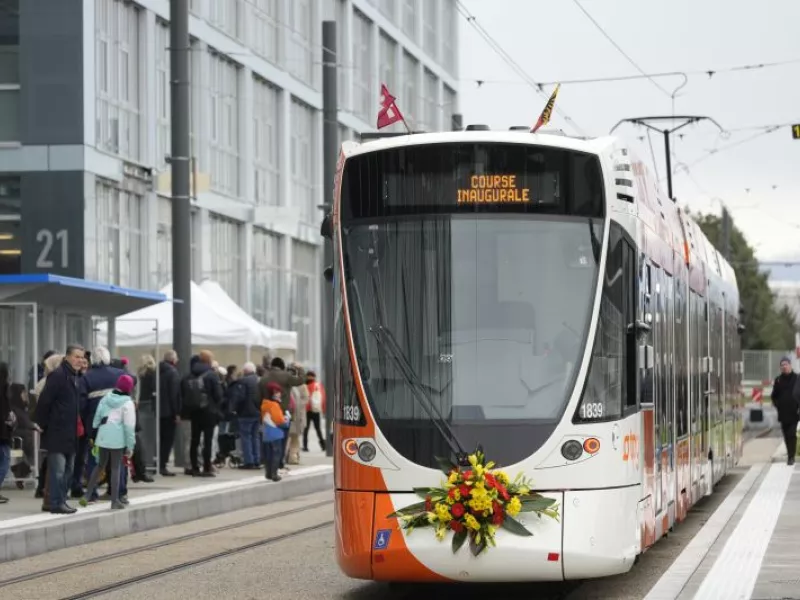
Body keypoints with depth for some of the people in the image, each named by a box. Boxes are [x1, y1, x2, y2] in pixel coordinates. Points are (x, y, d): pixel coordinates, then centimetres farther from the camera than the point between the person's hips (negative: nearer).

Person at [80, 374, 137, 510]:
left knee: (100, 465, 16)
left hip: (103, 437, 5)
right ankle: (115, 501, 2)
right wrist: (130, 445, -5)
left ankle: (87, 496, 12)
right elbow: (129, 426, -9)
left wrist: (95, 428, 17)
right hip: (118, 439, -5)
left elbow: (97, 417, 9)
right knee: (116, 468, 2)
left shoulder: (105, 399, 8)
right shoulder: (127, 403, -7)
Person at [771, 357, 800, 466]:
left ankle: (791, 457, -10)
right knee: (786, 435, 9)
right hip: (783, 413, 4)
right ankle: (790, 455, 21)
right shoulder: (778, 380, 8)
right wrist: (777, 404, 3)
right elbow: (774, 395, 17)